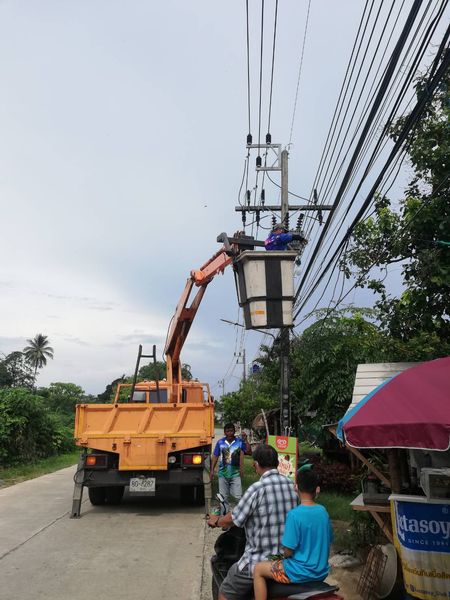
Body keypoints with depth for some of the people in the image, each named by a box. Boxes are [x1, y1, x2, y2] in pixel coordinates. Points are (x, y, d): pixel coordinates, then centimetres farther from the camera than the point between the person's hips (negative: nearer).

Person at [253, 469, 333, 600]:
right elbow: (328, 541, 9)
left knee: (258, 569, 10)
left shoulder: (295, 514, -22)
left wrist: (283, 555, 4)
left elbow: (288, 551, -18)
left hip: (302, 573, -7)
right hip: (322, 571, 7)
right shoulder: (323, 511, -3)